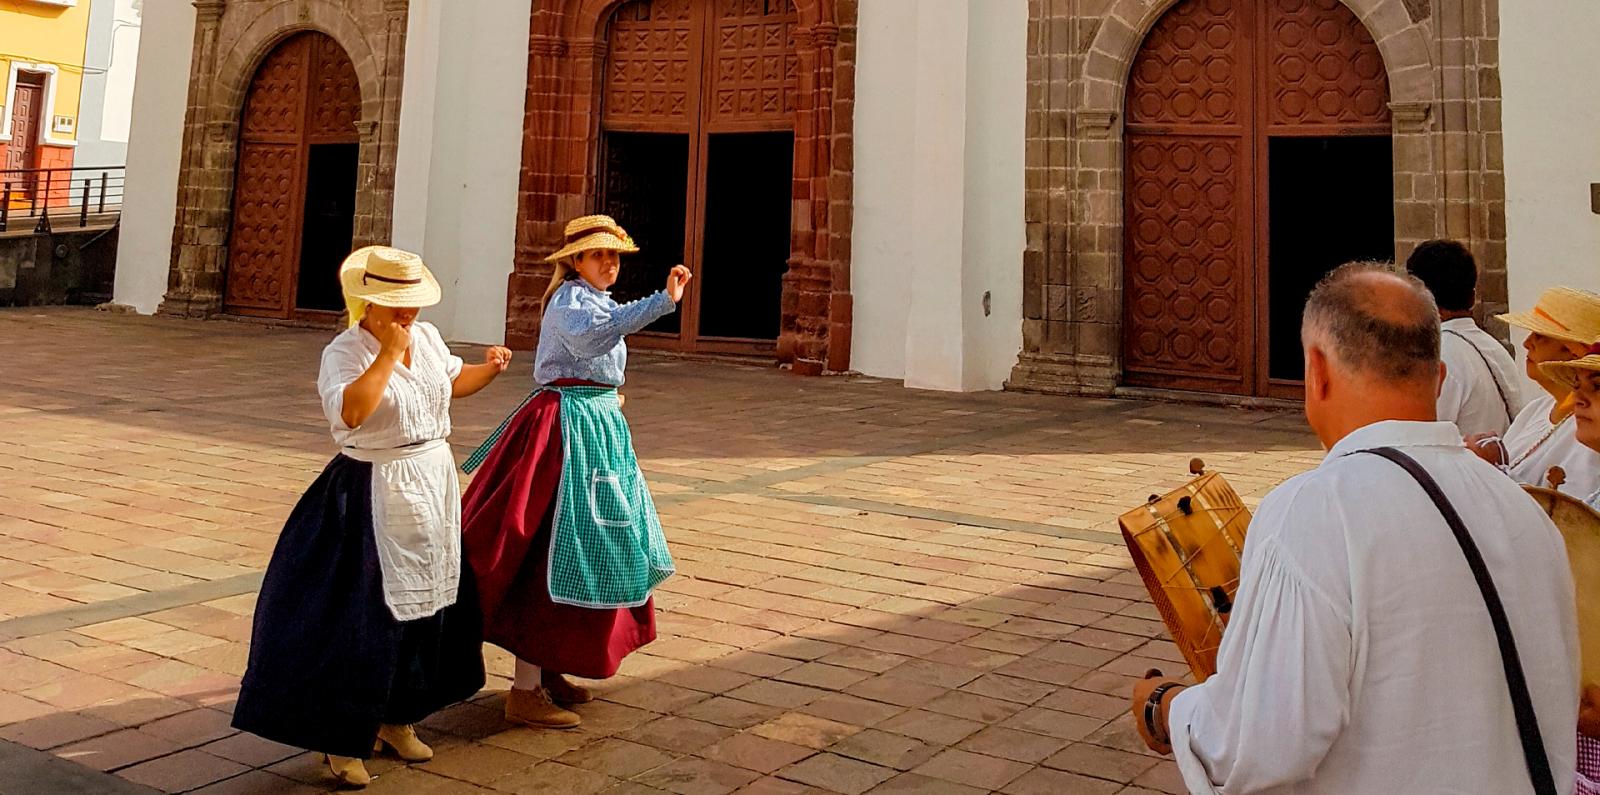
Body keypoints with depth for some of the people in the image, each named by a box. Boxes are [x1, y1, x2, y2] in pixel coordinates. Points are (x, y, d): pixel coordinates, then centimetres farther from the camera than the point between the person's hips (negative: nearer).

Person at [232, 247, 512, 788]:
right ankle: (344, 742, 9)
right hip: (375, 495, -7)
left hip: (435, 485, 8)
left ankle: (397, 721, 31)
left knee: (427, 605, 15)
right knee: (364, 615, -5)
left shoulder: (428, 338, 6)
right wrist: (388, 353, -27)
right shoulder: (345, 351, -15)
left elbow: (454, 382, 25)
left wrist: (491, 368, 6)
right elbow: (348, 411, -33)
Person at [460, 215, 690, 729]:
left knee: (592, 548, 14)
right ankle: (525, 692, -4)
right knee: (554, 551, -9)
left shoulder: (594, 300, 18)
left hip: (595, 424, 10)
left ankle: (545, 668, 26)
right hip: (569, 425, -10)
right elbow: (587, 336, -39)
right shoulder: (571, 297, -14)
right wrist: (662, 302, -45)